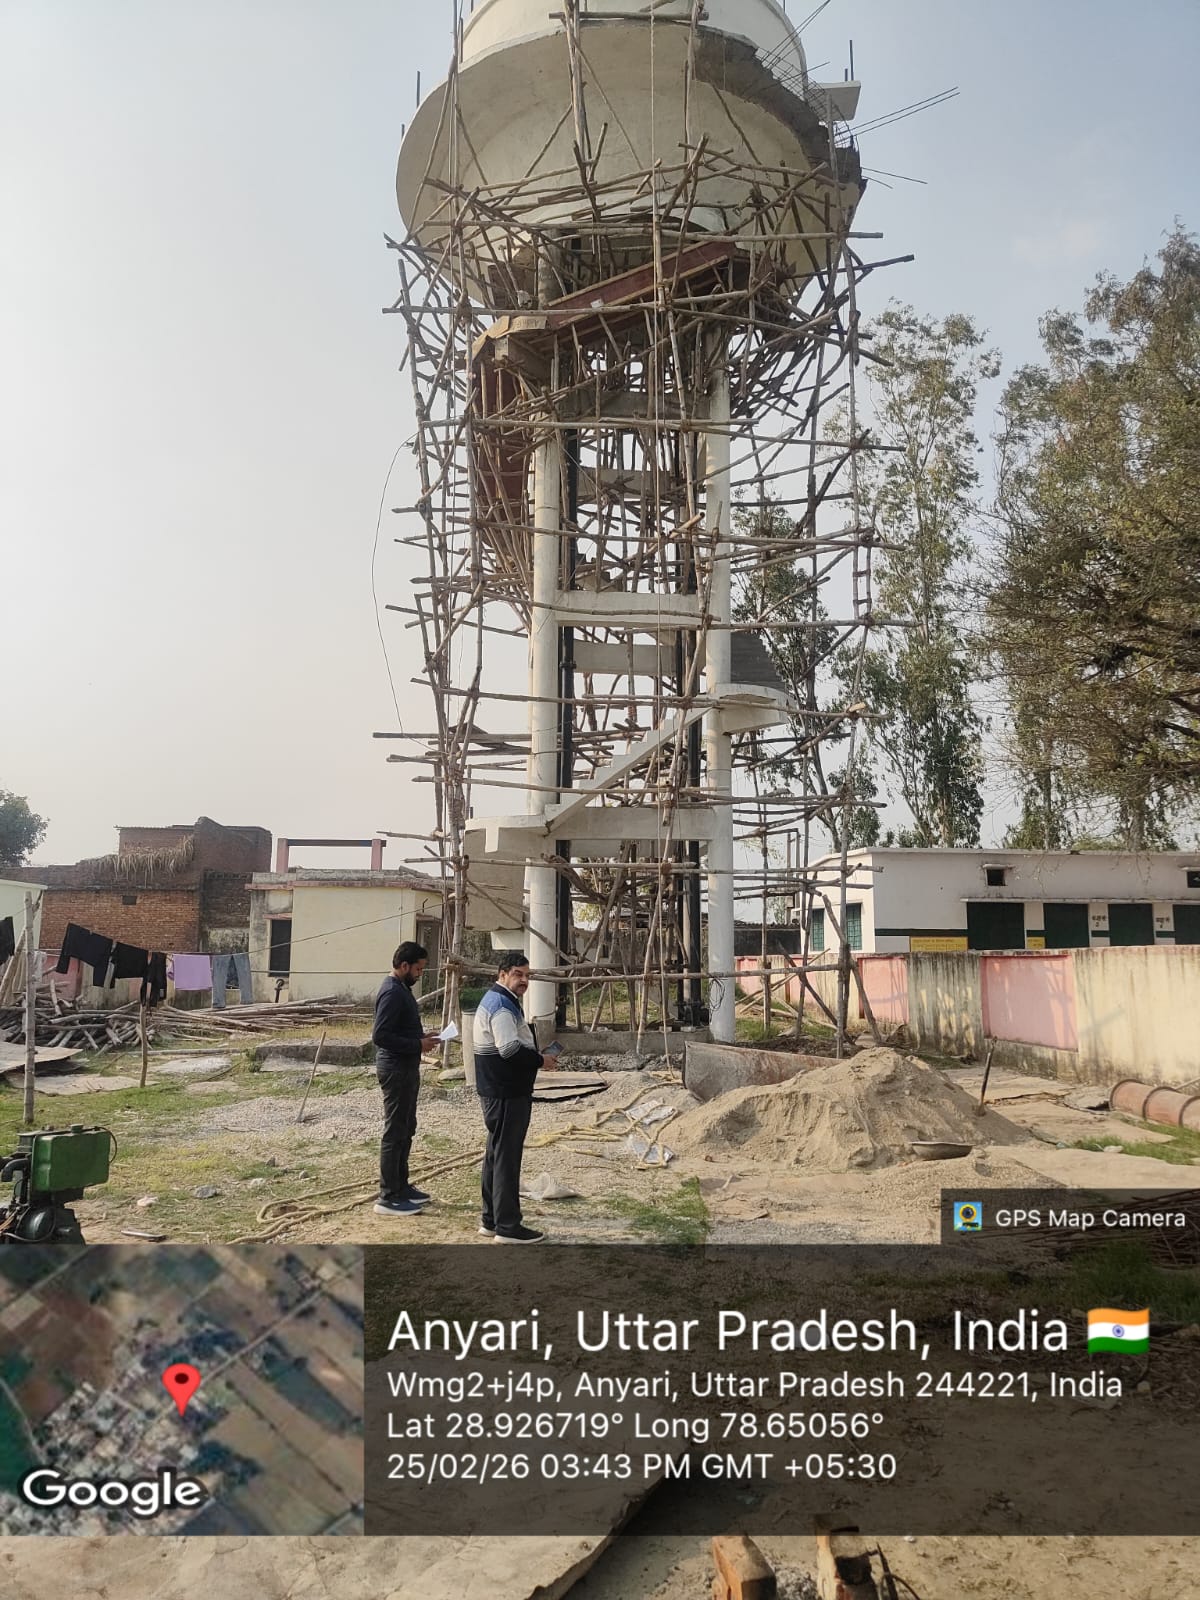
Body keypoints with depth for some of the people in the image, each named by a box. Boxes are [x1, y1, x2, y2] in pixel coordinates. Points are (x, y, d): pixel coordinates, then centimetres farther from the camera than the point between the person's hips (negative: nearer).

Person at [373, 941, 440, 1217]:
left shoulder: (402, 989, 12)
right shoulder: (392, 993, -20)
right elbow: (380, 1036, -25)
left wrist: (421, 1037, 7)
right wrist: (418, 1045, -22)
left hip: (405, 1068, 11)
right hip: (396, 1069, -11)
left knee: (406, 1128, 17)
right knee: (395, 1132, -4)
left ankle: (400, 1185, 28)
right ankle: (388, 1197, 3)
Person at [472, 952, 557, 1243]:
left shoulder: (496, 1000, 16)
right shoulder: (502, 1005, -18)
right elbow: (510, 1049, -28)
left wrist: (535, 1055, 10)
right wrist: (540, 1060, -15)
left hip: (499, 1092, 11)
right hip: (506, 1095, -11)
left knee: (496, 1154, 17)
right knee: (507, 1157, -4)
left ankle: (491, 1220, 28)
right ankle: (508, 1227, 3)